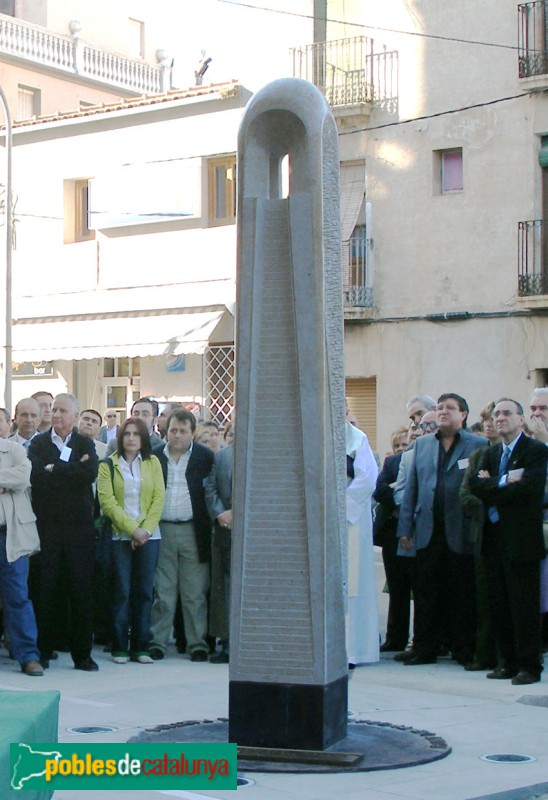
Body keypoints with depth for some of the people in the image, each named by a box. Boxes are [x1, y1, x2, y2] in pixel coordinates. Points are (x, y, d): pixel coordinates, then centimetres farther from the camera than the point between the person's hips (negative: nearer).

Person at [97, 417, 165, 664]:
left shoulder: (152, 462, 9)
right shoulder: (108, 465, 2)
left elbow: (159, 498, 3)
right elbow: (107, 501, -5)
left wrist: (145, 529, -8)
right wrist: (132, 528, -12)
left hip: (149, 536, 2)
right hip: (120, 535, -2)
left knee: (144, 592, 2)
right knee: (122, 591, -2)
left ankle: (140, 647, 7)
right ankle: (120, 648, 3)